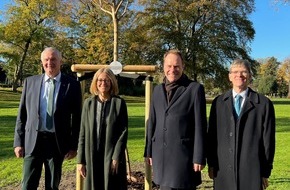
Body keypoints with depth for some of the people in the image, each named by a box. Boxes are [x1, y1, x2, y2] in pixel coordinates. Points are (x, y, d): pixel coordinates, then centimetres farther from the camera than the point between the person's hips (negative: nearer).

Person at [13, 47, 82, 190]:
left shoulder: (72, 85, -1)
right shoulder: (30, 82, 5)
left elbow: (77, 118, 1)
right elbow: (22, 114, 7)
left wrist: (74, 145, -1)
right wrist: (18, 142, 2)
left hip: (57, 142, -1)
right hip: (32, 140, 1)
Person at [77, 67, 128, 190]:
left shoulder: (119, 103, -2)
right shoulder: (88, 103, 5)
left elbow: (124, 131, -4)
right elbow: (83, 133, 5)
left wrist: (116, 157, -11)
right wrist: (80, 160, 2)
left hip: (112, 157, -2)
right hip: (92, 158, 2)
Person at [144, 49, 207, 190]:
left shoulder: (195, 89, -5)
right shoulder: (158, 90, 11)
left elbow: (200, 126, -7)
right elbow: (152, 122, 12)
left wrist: (199, 157, -9)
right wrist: (148, 151, 11)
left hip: (183, 154, -4)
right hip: (160, 153, 5)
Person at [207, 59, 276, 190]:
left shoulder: (264, 104, 1)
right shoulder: (218, 103, 8)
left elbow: (268, 139, 2)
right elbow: (211, 134, 8)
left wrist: (266, 171, 2)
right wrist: (211, 164, 5)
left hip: (252, 169, -2)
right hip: (223, 169, 2)